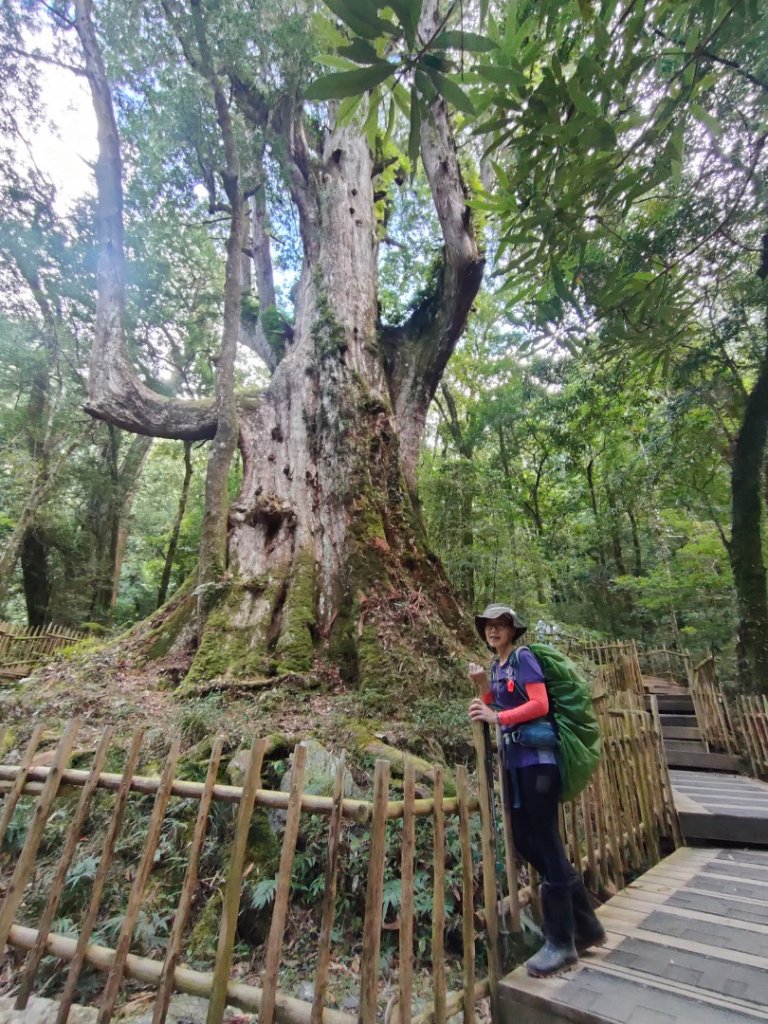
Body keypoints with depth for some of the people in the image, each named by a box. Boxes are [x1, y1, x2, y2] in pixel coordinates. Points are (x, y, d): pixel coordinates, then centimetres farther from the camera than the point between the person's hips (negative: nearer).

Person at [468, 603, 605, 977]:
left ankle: (561, 943, 16)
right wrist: (483, 686, -1)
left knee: (546, 845, 1)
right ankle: (585, 926, 30)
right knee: (526, 842, 14)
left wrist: (498, 717, -21)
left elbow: (540, 705, -19)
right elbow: (495, 710, 14)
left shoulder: (523, 657, -11)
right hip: (514, 760, 9)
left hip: (537, 759, -9)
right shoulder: (497, 666, 13)